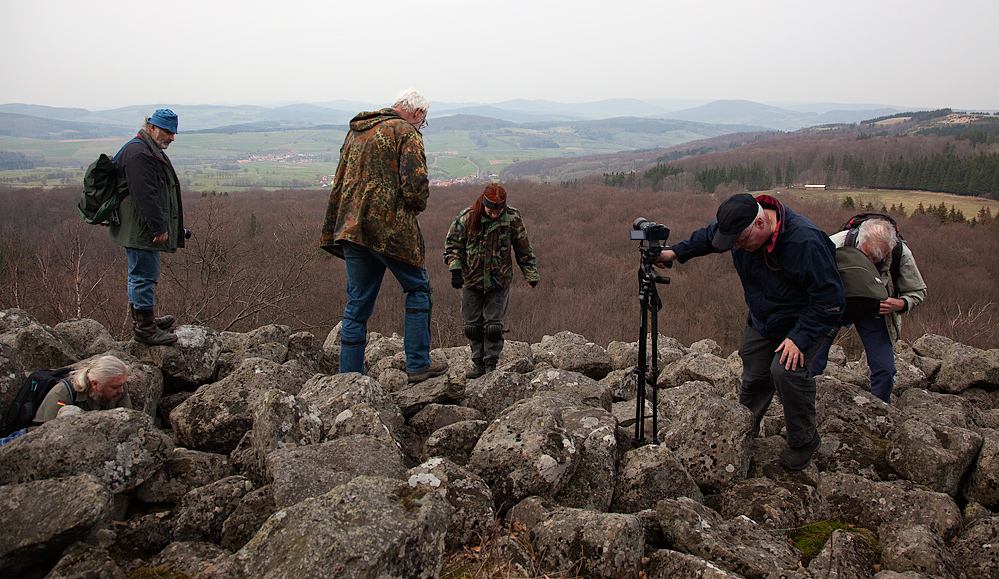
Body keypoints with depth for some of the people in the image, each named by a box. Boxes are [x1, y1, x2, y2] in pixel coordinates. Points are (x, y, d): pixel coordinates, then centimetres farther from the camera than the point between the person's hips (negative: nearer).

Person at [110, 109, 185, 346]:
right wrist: (159, 227, -25)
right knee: (144, 276, -6)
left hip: (143, 230, 11)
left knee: (142, 276, 20)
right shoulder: (138, 154, -18)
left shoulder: (151, 151, 19)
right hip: (140, 230, -11)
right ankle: (145, 328, 1)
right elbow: (145, 195, -26)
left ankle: (142, 320, 32)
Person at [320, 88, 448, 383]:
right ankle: (418, 364, 10)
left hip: (351, 227, 7)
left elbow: (339, 183, 20)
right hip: (390, 228, -6)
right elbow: (415, 185, -16)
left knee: (357, 304, 11)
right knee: (418, 288, 11)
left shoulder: (355, 132, 20)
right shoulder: (406, 132, -4)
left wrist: (331, 232, 22)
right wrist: (417, 205, 7)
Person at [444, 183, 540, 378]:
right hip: (471, 280, 1)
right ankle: (478, 362, 21)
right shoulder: (467, 217, -9)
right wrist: (455, 270, -13)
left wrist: (531, 274, 6)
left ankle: (491, 363, 13)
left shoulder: (512, 218, -7)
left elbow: (523, 249, 4)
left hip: (499, 281, -1)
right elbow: (453, 245, -2)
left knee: (494, 324, -2)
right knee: (473, 324, 7)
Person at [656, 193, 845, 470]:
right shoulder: (739, 228, -16)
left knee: (786, 370, -24)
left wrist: (800, 338, -30)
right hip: (761, 320, 6)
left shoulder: (806, 241, -35)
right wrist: (676, 252, -3)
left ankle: (804, 441, -2)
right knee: (754, 375, 7)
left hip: (801, 321, -6)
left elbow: (830, 299, -28)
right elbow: (707, 236, 9)